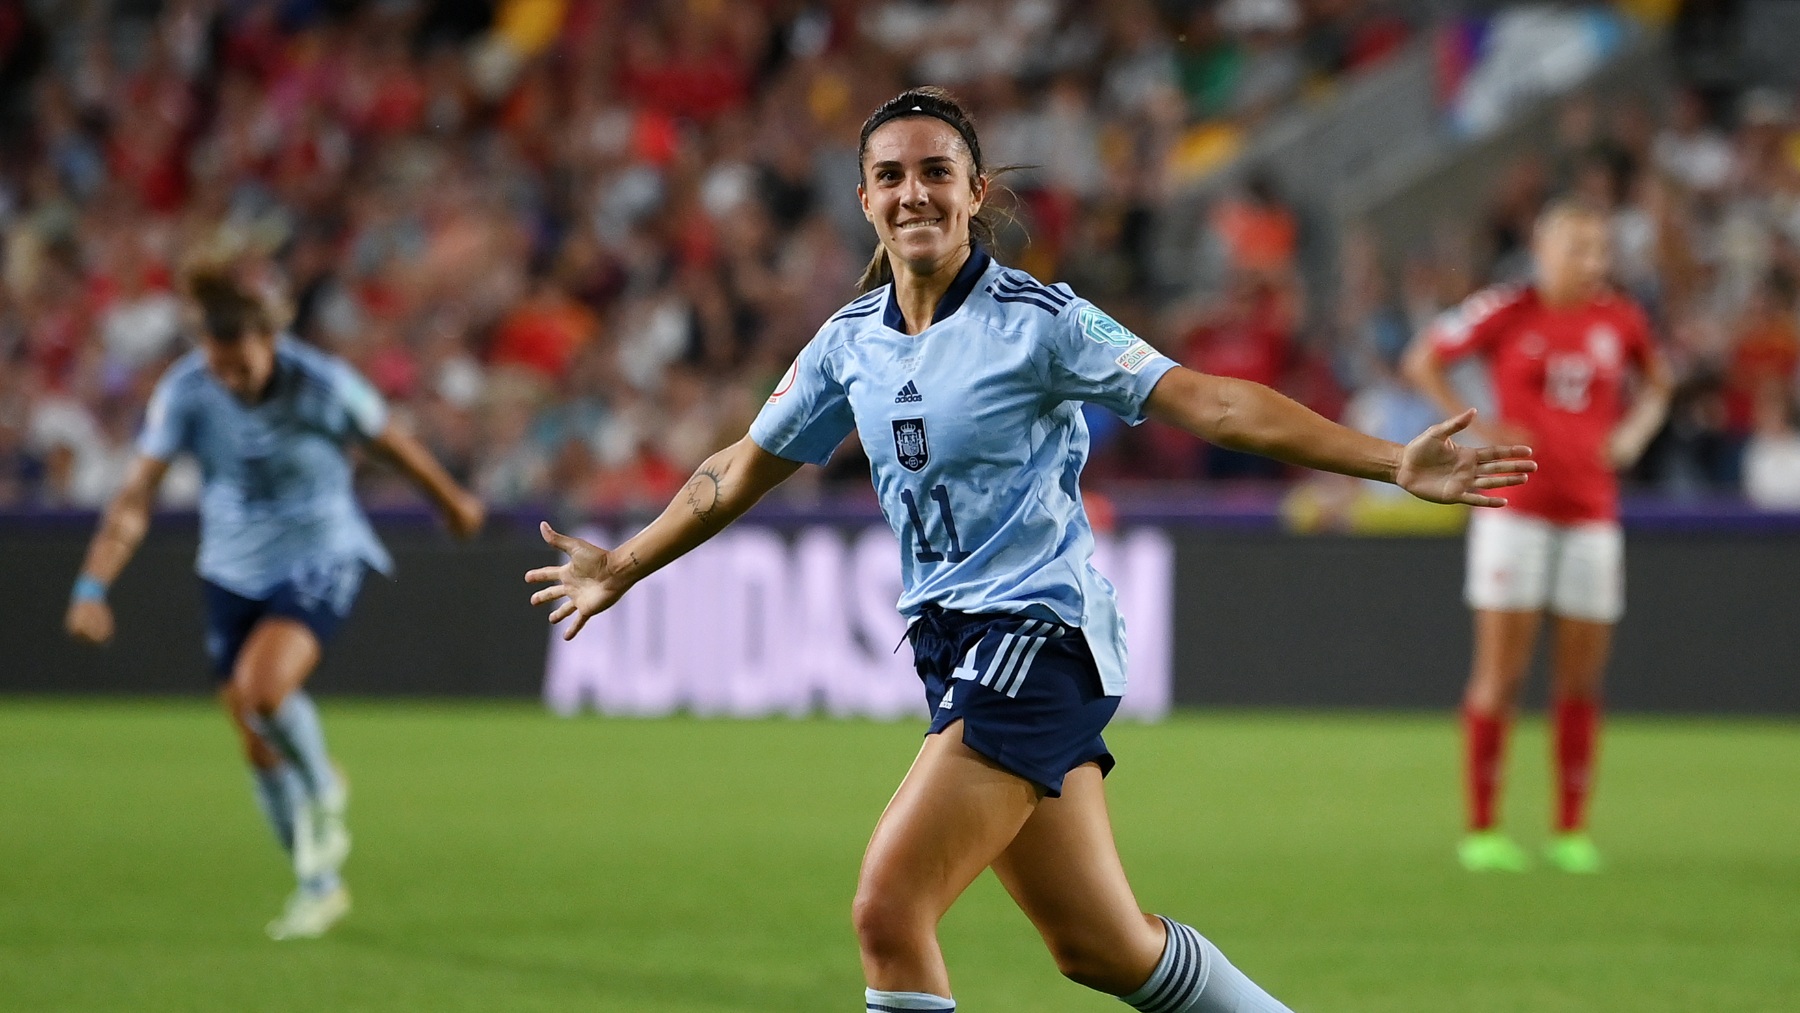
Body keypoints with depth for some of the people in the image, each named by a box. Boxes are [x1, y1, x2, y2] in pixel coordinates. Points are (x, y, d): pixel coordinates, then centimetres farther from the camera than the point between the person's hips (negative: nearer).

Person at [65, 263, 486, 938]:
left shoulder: (322, 384, -21)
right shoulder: (184, 391, -16)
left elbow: (394, 445, -2)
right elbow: (135, 499, -17)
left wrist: (452, 502, 14)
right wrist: (92, 587, -27)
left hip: (319, 557, -4)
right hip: (232, 570, 4)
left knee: (265, 689, -29)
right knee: (257, 747, 5)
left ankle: (323, 794, 3)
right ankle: (319, 884, 25)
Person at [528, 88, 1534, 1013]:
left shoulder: (1037, 320, -10)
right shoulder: (850, 341, 8)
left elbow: (1207, 400, -15)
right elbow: (743, 470, 23)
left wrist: (1395, 462, -23)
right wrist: (622, 569, 31)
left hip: (1039, 632, -6)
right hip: (954, 642, 6)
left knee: (889, 911, -17)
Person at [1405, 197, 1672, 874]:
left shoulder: (1619, 321, 6)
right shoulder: (1507, 312, -4)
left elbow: (1655, 381, 25)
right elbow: (1423, 361, 4)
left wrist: (1634, 431, 7)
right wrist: (1475, 429, -4)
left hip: (1592, 511, 4)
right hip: (1516, 507, -4)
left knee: (1582, 678, 3)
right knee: (1502, 671, -4)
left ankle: (1572, 831, 10)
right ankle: (1482, 830, 1)